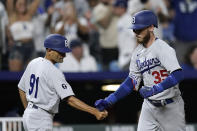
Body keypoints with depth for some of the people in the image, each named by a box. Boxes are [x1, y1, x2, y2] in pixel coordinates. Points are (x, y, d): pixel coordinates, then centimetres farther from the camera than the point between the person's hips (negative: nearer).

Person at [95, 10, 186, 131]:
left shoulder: (163, 48, -17)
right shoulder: (138, 52, 7)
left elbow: (178, 75, -29)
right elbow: (133, 80, 11)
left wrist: (155, 89, -37)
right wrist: (109, 101, 3)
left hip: (170, 106, -6)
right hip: (149, 106, 7)